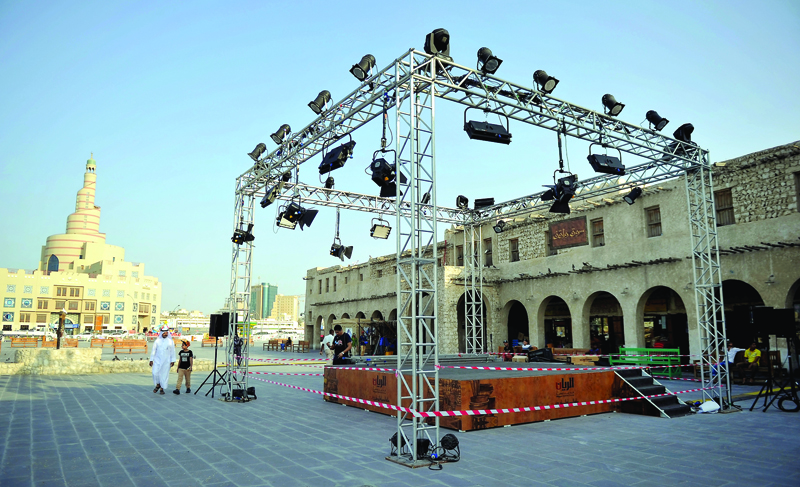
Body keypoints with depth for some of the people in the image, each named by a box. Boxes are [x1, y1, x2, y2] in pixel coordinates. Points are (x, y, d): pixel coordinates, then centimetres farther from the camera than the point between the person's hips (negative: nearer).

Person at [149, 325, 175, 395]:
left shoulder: (170, 341, 2)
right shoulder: (157, 341, 3)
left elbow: (172, 352, 5)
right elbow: (153, 350, 6)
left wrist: (172, 361, 2)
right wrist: (151, 360, 4)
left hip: (166, 361, 0)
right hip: (157, 360, 0)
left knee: (164, 374, 0)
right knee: (155, 373, -10)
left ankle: (162, 388, 12)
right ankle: (158, 385, 16)